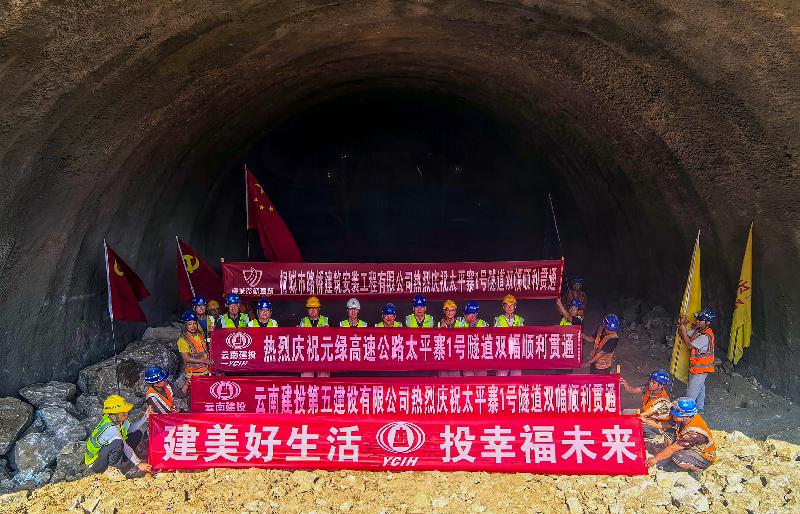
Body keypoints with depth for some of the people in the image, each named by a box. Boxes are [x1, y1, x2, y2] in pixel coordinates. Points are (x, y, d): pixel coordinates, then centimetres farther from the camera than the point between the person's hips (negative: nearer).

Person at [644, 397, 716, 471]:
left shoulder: (693, 432, -37)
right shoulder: (684, 419, -16)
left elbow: (672, 448, -28)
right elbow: (665, 425, 0)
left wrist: (655, 458, -19)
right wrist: (646, 421, -5)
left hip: (705, 458, -8)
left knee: (677, 457, -33)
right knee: (668, 431, -5)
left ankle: (696, 469, -4)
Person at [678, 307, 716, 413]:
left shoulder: (706, 336, -28)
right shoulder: (697, 330, -1)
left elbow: (689, 345, -24)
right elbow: (683, 336, 6)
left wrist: (683, 330, -21)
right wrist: (682, 325, -12)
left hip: (700, 369, -9)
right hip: (696, 367, 9)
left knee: (691, 392, -2)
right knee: (700, 388, 24)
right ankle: (700, 408, 39)